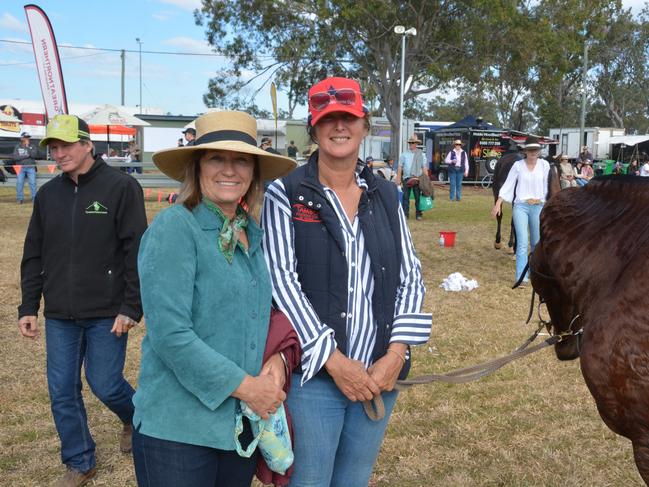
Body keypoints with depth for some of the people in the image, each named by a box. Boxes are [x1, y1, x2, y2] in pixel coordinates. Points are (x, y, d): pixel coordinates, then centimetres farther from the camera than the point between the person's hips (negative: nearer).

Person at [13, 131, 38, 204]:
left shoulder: (32, 147, 9)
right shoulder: (17, 147, 8)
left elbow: (34, 155, -8)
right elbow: (15, 157, -4)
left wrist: (27, 147, -7)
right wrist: (26, 156, -7)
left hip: (31, 167, 0)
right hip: (20, 167, 0)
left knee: (33, 183, -6)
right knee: (19, 183, -2)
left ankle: (34, 198, -2)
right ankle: (20, 199, 3)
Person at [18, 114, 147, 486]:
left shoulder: (120, 187, -8)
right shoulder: (48, 194, 9)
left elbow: (137, 252, -11)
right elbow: (34, 256, 13)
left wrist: (132, 307, -14)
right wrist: (28, 307, 9)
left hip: (107, 314, -5)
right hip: (59, 316, 5)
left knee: (105, 384, 0)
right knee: (62, 392, 8)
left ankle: (135, 418, 34)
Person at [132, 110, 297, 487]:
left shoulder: (253, 234, 6)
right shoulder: (174, 227, -14)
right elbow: (169, 333, -21)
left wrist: (277, 359, -5)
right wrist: (244, 385, -17)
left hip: (244, 422, 7)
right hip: (178, 427, -6)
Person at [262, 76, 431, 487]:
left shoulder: (386, 195, 8)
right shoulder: (286, 195, -4)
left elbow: (411, 277, 6)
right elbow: (281, 280, -11)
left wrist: (396, 353, -7)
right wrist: (333, 359, -16)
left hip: (380, 373, 4)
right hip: (313, 371, -4)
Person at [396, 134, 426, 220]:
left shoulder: (421, 155, 9)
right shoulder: (404, 155, 9)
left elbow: (424, 168, 9)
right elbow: (400, 167, 9)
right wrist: (398, 179, 3)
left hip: (417, 179, 0)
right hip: (406, 178, 0)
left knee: (418, 197, 3)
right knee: (406, 197, 0)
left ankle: (418, 214, 11)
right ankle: (405, 214, 5)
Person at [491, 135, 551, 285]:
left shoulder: (544, 165, 2)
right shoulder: (518, 165, -1)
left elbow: (545, 186, 5)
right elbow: (508, 185, -2)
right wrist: (498, 204, -10)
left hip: (538, 206, 2)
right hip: (520, 206, -2)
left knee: (537, 243, 10)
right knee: (522, 242, -9)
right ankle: (521, 277, -8)